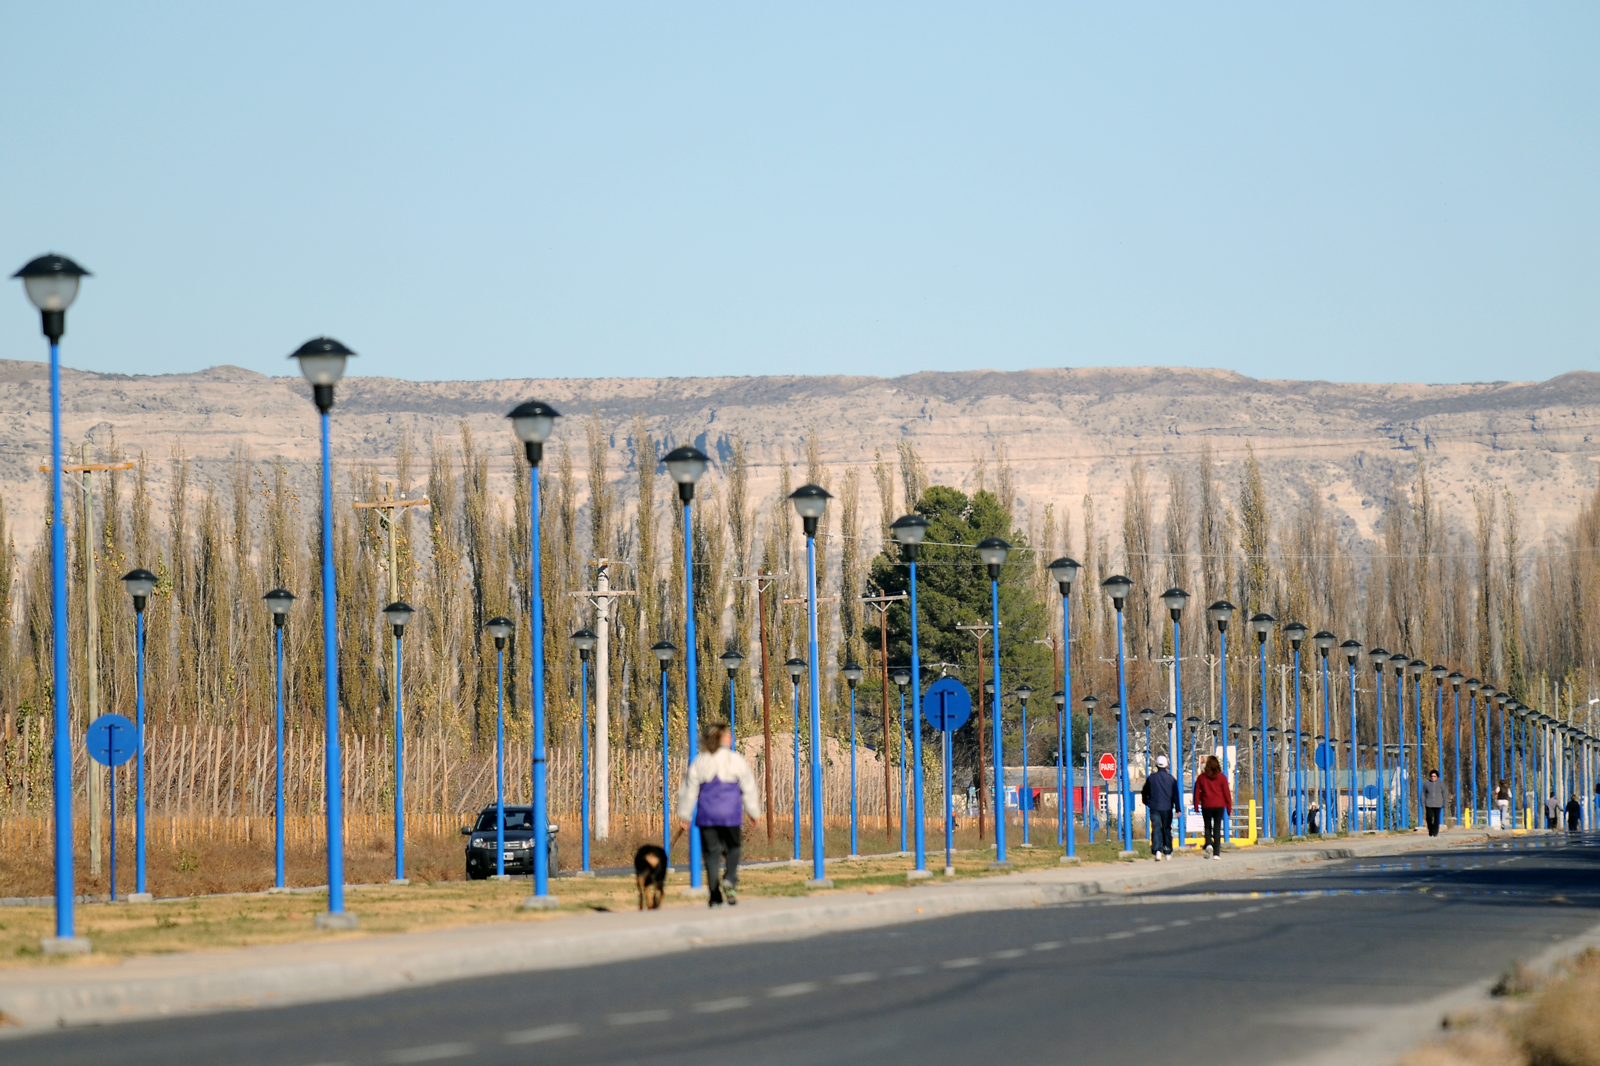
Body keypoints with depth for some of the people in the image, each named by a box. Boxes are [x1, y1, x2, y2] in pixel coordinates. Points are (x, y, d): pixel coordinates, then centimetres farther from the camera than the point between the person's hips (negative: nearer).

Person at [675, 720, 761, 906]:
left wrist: (684, 816, 17)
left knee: (711, 853, 5)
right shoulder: (736, 760, -3)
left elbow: (688, 791, 8)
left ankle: (715, 897, 2)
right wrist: (753, 812, 15)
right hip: (730, 815, -2)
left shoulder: (698, 762, 5)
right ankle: (730, 879, -16)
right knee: (732, 849, 12)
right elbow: (748, 789, 3)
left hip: (706, 817, 2)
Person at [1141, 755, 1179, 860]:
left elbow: (1145, 793, 11)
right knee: (1167, 828, 13)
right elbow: (1175, 795, -1)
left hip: (1154, 808, -1)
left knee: (1156, 829, -5)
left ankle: (1157, 850, -24)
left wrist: (1147, 802, 29)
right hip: (1167, 808, 1)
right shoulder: (1171, 778, 0)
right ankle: (1167, 851, 19)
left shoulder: (1151, 778, 1)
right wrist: (1177, 808, -1)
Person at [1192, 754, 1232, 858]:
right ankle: (1216, 853, -2)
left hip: (1206, 806, 0)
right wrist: (1229, 807, 7)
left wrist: (1196, 806, 9)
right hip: (1219, 806, 0)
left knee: (1207, 827, 12)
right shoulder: (1222, 777, 0)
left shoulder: (1201, 778, 1)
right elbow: (1226, 792, 1)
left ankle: (1209, 844, -15)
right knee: (1217, 828, 3)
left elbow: (1196, 793, 2)